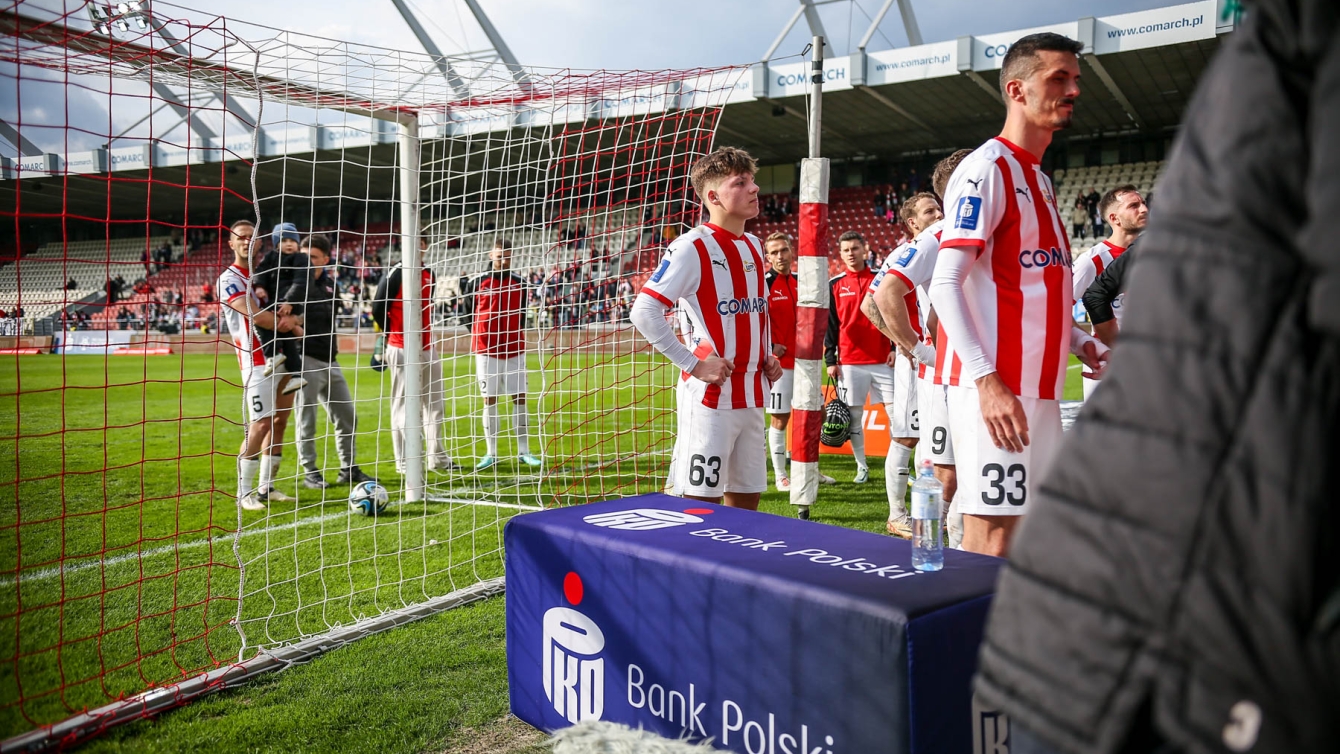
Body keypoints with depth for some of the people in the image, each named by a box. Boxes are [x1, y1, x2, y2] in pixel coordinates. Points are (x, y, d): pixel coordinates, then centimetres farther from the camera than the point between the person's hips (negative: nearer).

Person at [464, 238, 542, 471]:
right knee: (489, 401, 3)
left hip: (514, 350, 1)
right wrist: (478, 334, 0)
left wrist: (515, 333, 2)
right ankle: (491, 454, 9)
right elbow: (469, 314, 9)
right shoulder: (477, 283, 2)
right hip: (486, 350, -1)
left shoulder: (519, 283, 5)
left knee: (520, 399, 1)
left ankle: (523, 451, 8)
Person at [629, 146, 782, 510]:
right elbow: (644, 313, -16)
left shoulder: (754, 247, 14)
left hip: (752, 395, 8)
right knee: (702, 502, -3)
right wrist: (693, 364, -17)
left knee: (746, 500, 13)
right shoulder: (692, 247, -11)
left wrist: (768, 356, 11)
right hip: (710, 395, -7)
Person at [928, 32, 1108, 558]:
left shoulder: (1040, 180, 20)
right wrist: (986, 379, -24)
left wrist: (1079, 343, 12)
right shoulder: (987, 168, -8)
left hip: (1039, 389, 9)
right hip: (997, 390, -9)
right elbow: (945, 284, -17)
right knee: (992, 533, -6)